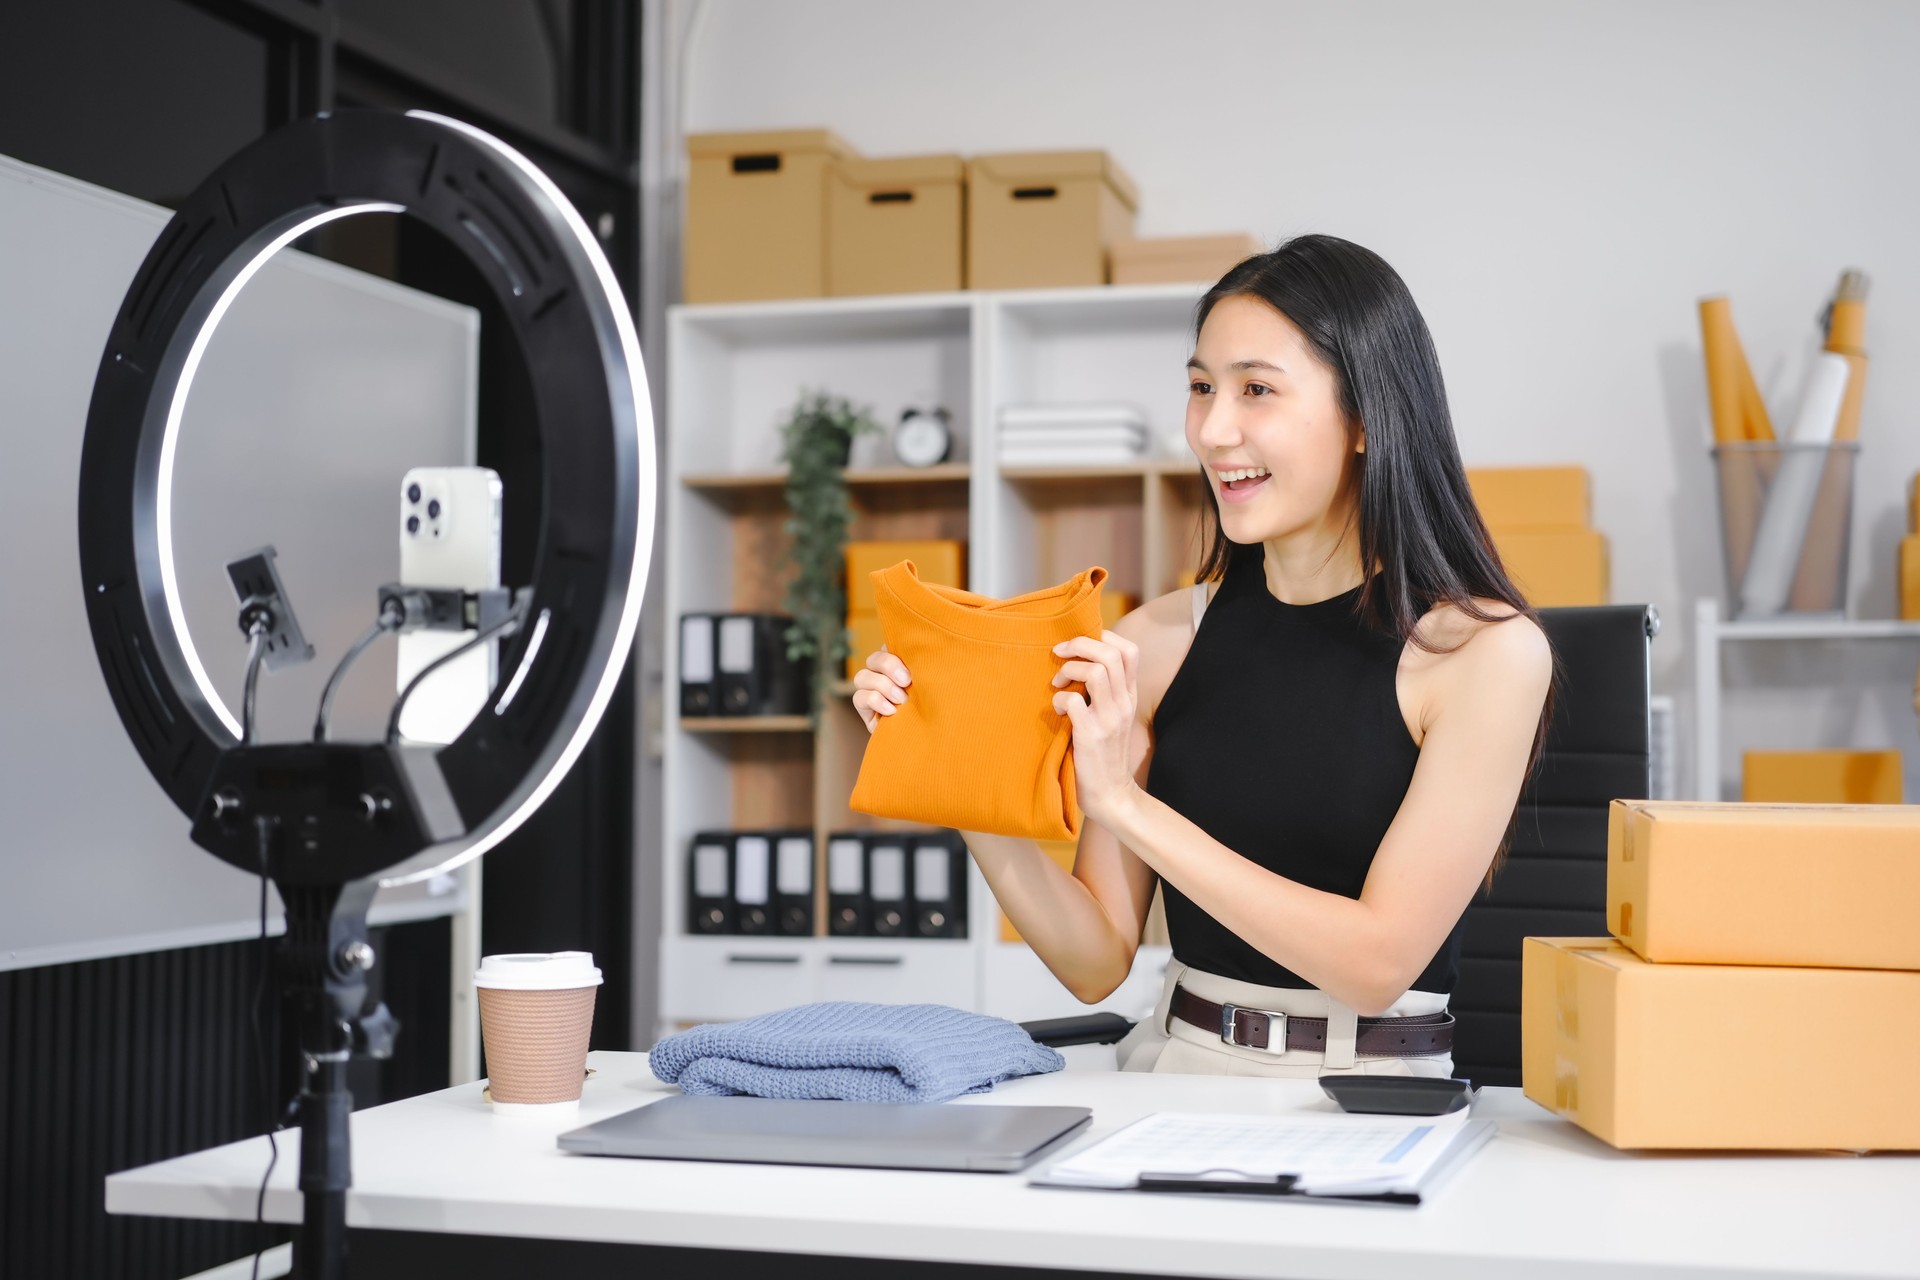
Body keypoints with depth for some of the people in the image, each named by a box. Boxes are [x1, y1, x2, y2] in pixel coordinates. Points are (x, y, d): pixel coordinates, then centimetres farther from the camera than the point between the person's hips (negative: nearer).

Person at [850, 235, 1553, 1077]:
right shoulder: (1155, 642, 2)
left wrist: (1124, 803, -13)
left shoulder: (1488, 650, -7)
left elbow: (1378, 961, -12)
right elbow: (1097, 961, 6)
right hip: (1172, 1077, 3)